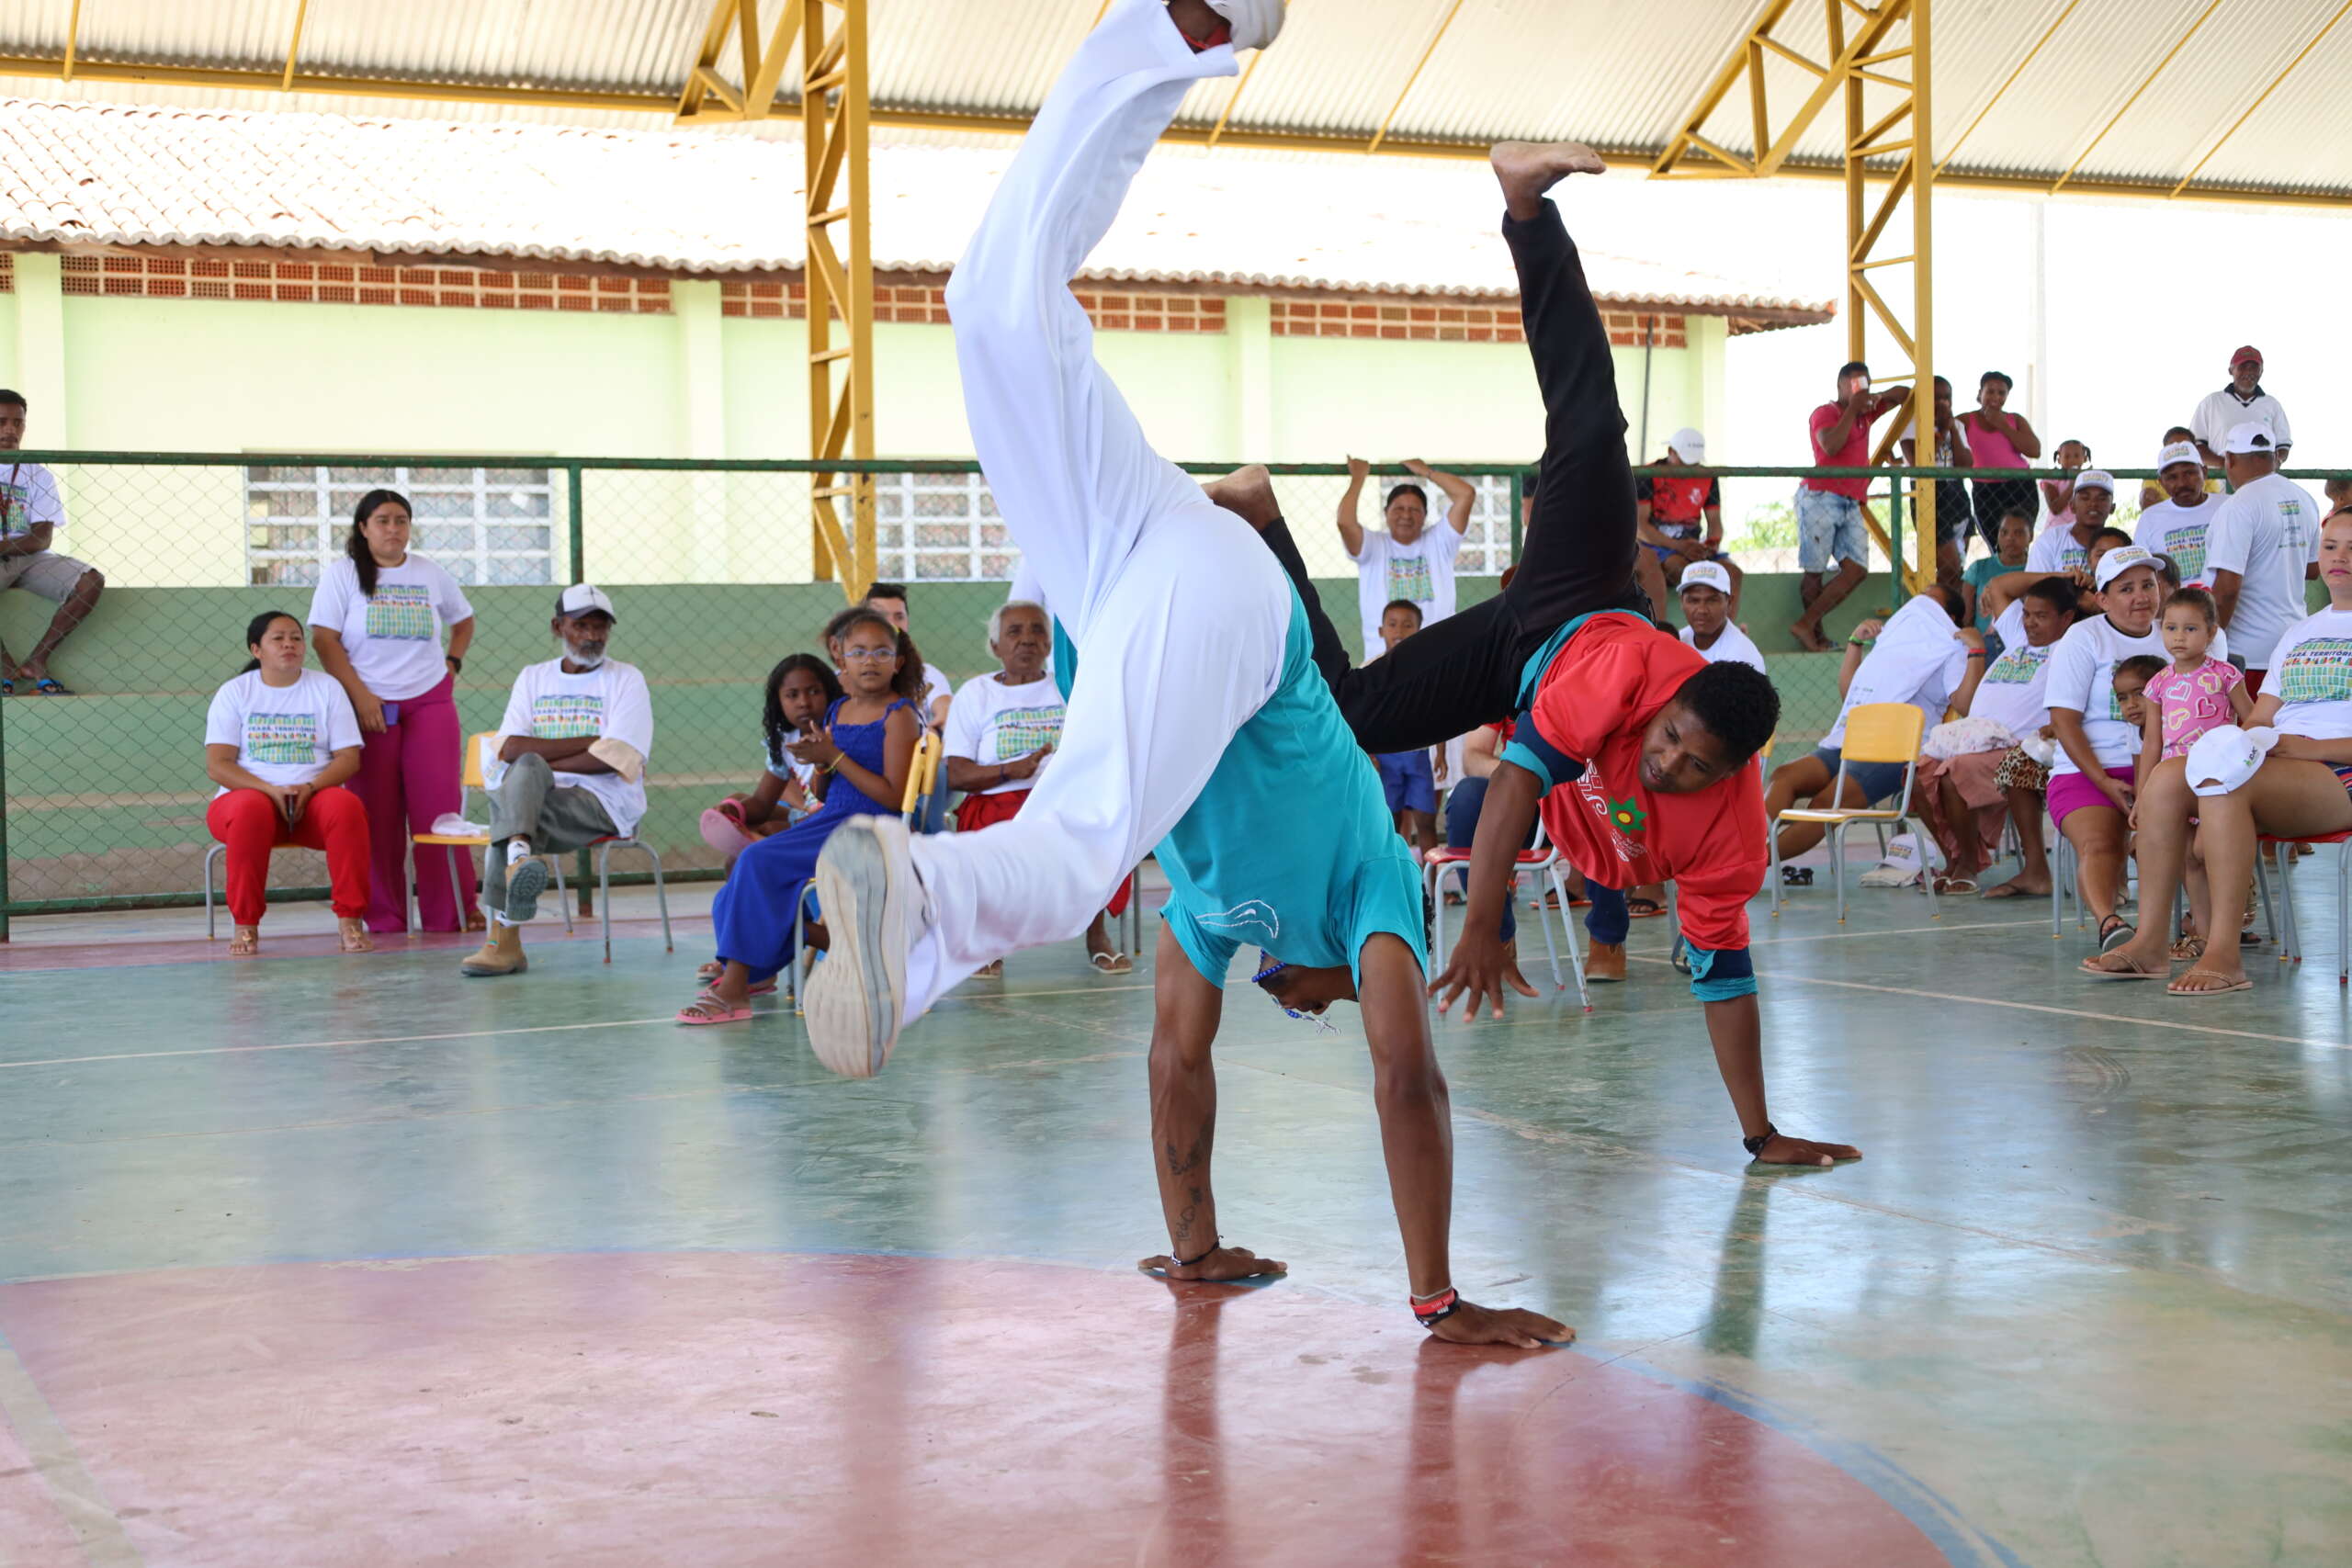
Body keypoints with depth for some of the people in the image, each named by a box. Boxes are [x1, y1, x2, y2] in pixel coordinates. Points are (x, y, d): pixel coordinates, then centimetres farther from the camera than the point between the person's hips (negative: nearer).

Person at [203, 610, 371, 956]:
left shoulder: (326, 688, 10)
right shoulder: (234, 692, 6)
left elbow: (349, 757, 3)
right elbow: (217, 765, -3)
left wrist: (310, 788, -17)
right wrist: (272, 790, -18)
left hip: (315, 797, 1)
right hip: (249, 794, -1)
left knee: (347, 807, -34)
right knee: (250, 811, -38)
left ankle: (350, 920, -26)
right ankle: (245, 925, -27)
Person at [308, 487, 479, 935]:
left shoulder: (431, 575, 12)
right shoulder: (342, 573, 2)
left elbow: (464, 620, 28)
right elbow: (324, 638, -5)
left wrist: (453, 663, 11)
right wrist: (360, 696, -13)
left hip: (430, 701, 2)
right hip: (370, 706, -2)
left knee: (439, 808, -5)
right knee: (377, 817, -2)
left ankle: (454, 913, -2)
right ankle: (383, 919, 3)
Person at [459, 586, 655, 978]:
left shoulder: (626, 679, 7)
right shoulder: (533, 677, 18)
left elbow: (612, 758, -8)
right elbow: (510, 747, 1)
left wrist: (538, 760, -9)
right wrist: (586, 743, -7)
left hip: (606, 803, -3)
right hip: (539, 797, 4)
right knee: (523, 768, -30)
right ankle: (519, 858, -53)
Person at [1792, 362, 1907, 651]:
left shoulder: (1865, 413, 22)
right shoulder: (1825, 413, 0)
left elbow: (1904, 394, 32)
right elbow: (1831, 446, -20)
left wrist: (1878, 397, 10)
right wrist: (1851, 410, -10)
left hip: (1850, 505, 7)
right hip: (1820, 497, -7)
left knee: (1857, 569, -7)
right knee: (1814, 572, -4)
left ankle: (1806, 626, -6)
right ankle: (1816, 634, 4)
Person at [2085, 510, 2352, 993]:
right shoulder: (2298, 633, 28)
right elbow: (2259, 721, 23)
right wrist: (2242, 741, 1)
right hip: (2276, 763, 7)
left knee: (2225, 784, -35)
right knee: (2166, 777, -20)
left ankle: (2225, 954, -37)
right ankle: (2151, 942, -24)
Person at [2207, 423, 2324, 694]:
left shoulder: (2240, 507, -16)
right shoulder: (2304, 499, 9)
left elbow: (2228, 586, -21)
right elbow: (2313, 568, 21)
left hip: (2248, 650, -8)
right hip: (2294, 640, 8)